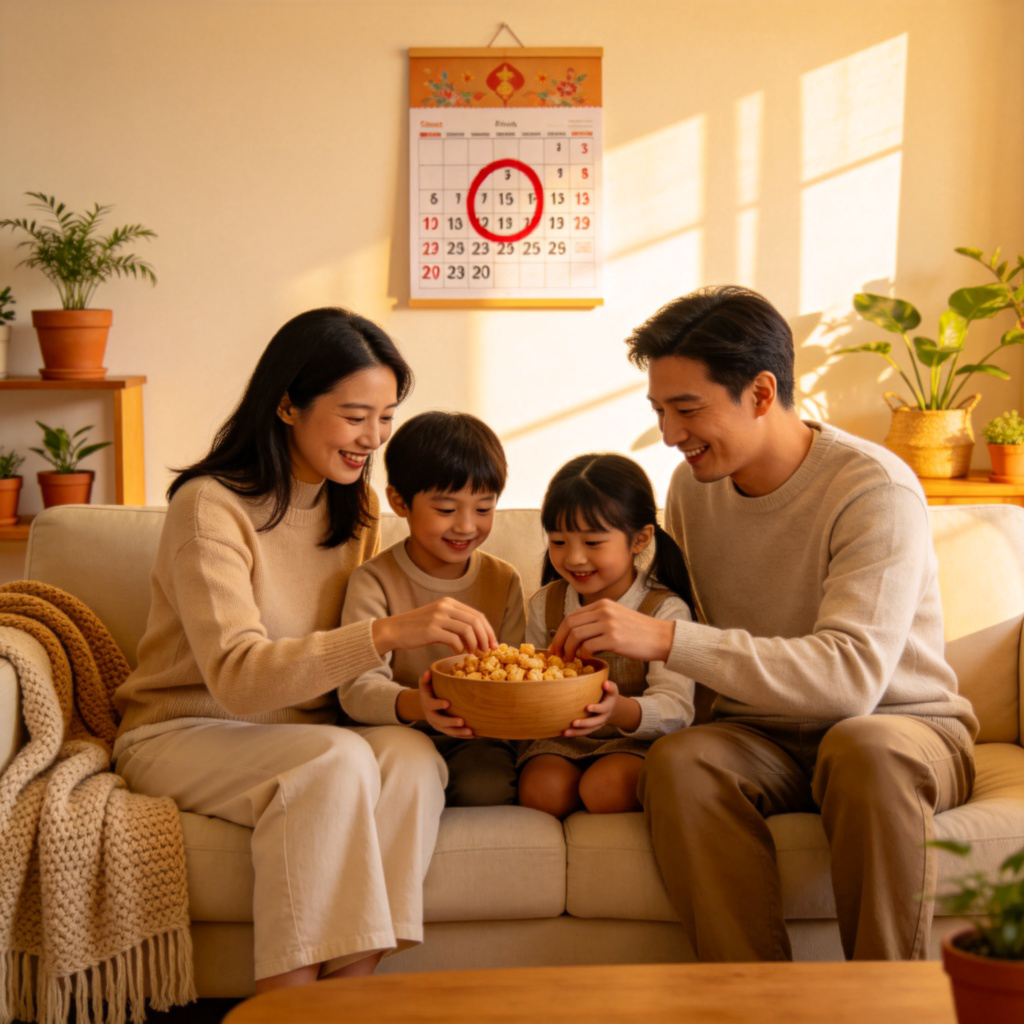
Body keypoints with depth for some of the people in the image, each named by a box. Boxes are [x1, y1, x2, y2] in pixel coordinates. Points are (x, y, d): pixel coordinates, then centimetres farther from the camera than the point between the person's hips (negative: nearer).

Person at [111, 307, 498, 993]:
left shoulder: (357, 508, 8)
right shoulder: (211, 506, -15)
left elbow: (347, 668, 11)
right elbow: (238, 677, -28)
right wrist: (387, 633, -40)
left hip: (306, 730, 6)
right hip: (183, 733, -5)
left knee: (413, 755, -27)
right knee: (337, 759, -35)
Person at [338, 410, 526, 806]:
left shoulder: (504, 581, 7)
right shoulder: (373, 581, -6)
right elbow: (358, 687, -16)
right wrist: (415, 704, -38)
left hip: (477, 735, 3)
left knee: (487, 788, -28)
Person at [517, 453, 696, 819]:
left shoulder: (665, 610, -10)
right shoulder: (545, 605, 7)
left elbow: (675, 709, -19)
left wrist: (621, 711, -42)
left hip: (637, 742, -3)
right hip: (559, 740, 3)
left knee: (605, 786, -33)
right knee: (540, 789, -28)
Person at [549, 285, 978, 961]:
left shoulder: (876, 490, -18)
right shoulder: (694, 485, 3)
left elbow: (851, 675, -31)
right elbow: (686, 640, 12)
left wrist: (666, 639, -36)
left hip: (905, 729, -4)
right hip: (767, 739, 4)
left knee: (865, 747, -38)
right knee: (678, 762, -28)